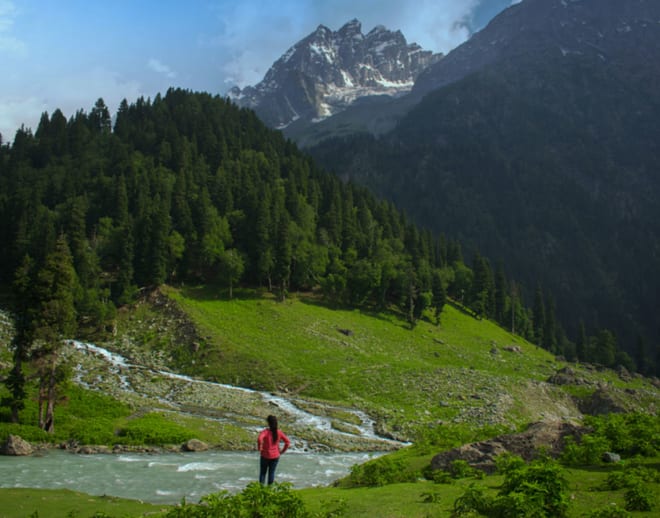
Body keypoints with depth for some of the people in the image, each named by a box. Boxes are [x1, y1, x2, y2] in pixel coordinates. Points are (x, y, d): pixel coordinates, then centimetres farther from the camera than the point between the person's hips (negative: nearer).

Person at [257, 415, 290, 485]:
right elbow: (288, 442, -4)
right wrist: (282, 451, 5)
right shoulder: (279, 432, -7)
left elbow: (259, 439, -36)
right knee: (272, 473, 17)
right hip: (275, 456, 3)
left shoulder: (265, 431, -18)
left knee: (262, 473, 14)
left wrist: (259, 448, -20)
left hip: (265, 456, -3)